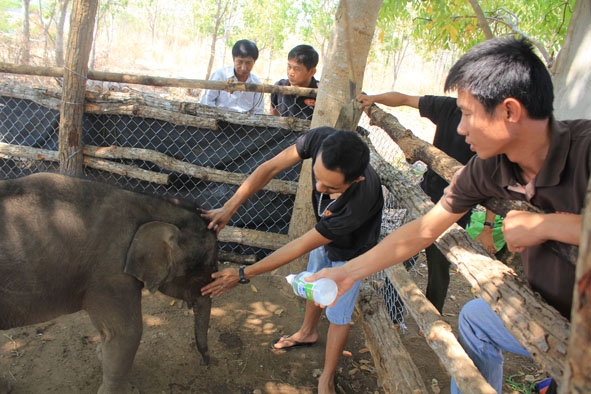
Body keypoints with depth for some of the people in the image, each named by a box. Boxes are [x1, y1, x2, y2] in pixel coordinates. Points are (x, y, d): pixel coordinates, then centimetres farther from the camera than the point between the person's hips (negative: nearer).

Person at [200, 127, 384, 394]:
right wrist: (228, 208, -31)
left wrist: (243, 275, -32)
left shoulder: (360, 201, -46)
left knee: (338, 315, 10)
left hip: (350, 250, -5)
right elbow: (271, 167, -24)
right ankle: (308, 332, 56)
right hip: (324, 232, 6)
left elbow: (300, 246, -37)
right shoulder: (321, 139, -37)